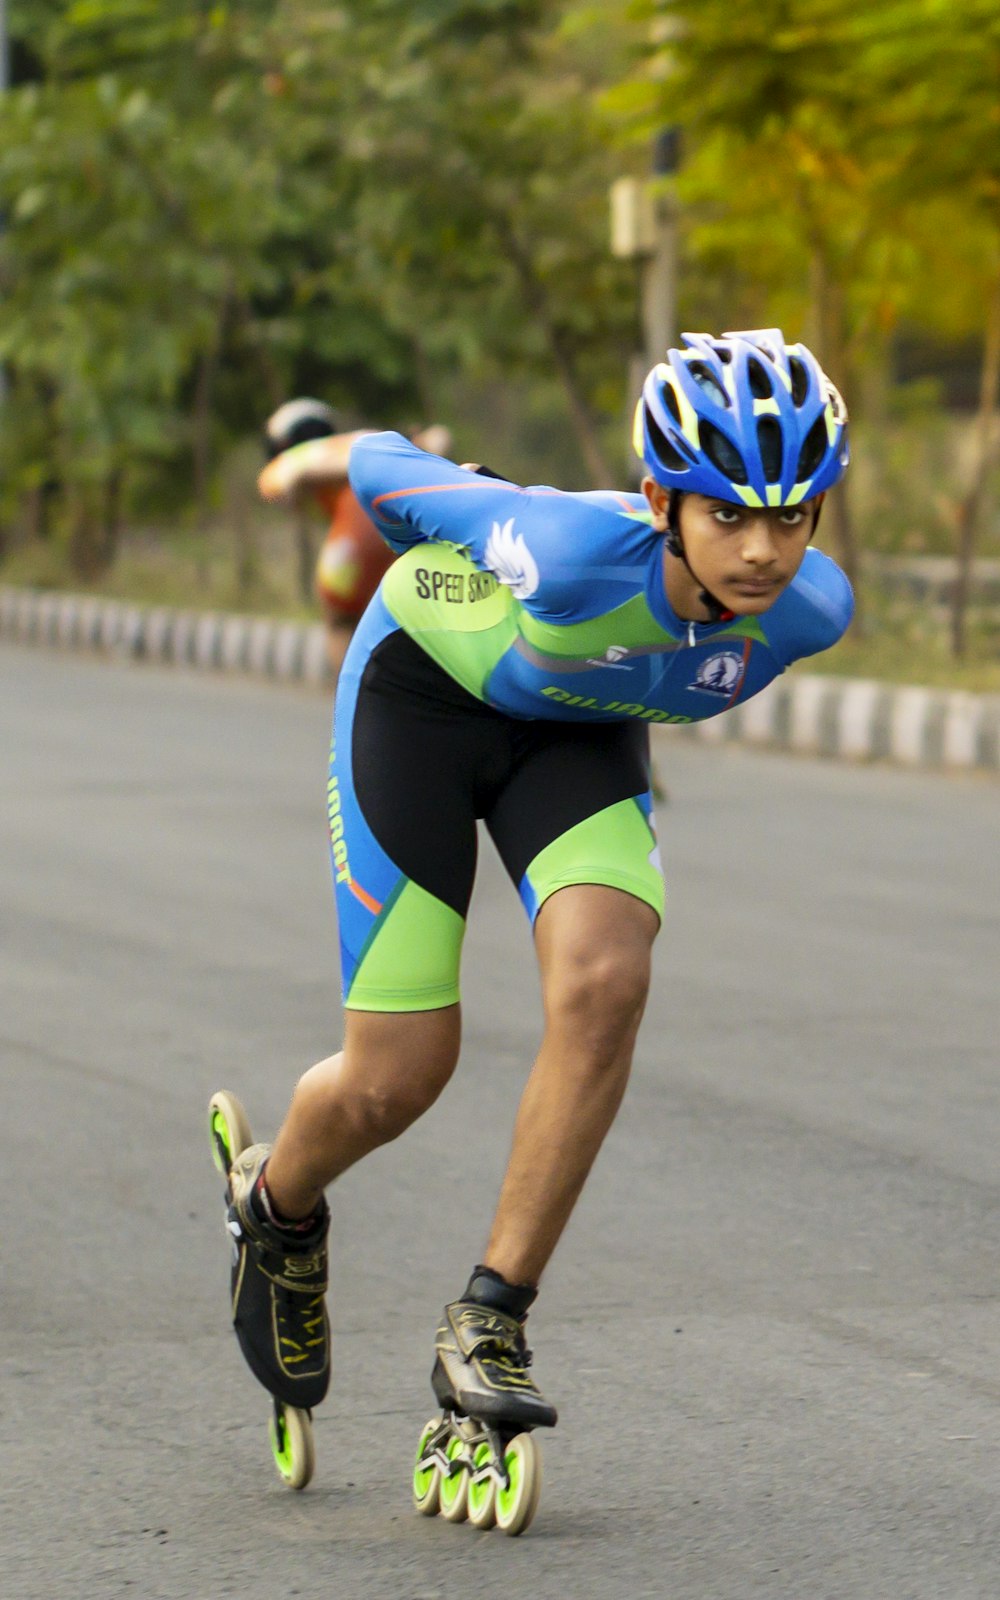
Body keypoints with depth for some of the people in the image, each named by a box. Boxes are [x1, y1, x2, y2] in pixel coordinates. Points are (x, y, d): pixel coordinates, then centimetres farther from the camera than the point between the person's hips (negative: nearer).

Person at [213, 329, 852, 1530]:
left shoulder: (811, 606, -26)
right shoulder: (572, 551, -40)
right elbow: (378, 469, -21)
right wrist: (455, 575, 0)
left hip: (579, 733, 4)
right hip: (423, 692, -3)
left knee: (604, 985, -25)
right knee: (395, 1079, -5)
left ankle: (485, 1333, -14)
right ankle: (278, 1211, 32)